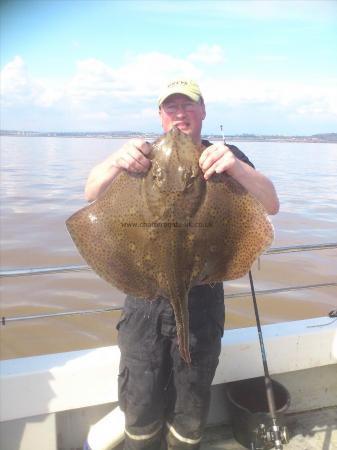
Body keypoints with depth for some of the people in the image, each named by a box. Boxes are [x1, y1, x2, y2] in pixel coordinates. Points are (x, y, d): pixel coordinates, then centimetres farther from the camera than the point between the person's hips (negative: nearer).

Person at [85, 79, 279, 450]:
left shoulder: (224, 157, 2)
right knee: (141, 407, 10)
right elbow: (92, 194, -8)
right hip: (145, 298, 1)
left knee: (190, 411, 16)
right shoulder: (144, 155, 4)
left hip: (202, 299, 0)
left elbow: (271, 205, -10)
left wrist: (236, 166, -30)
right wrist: (115, 162, -30)